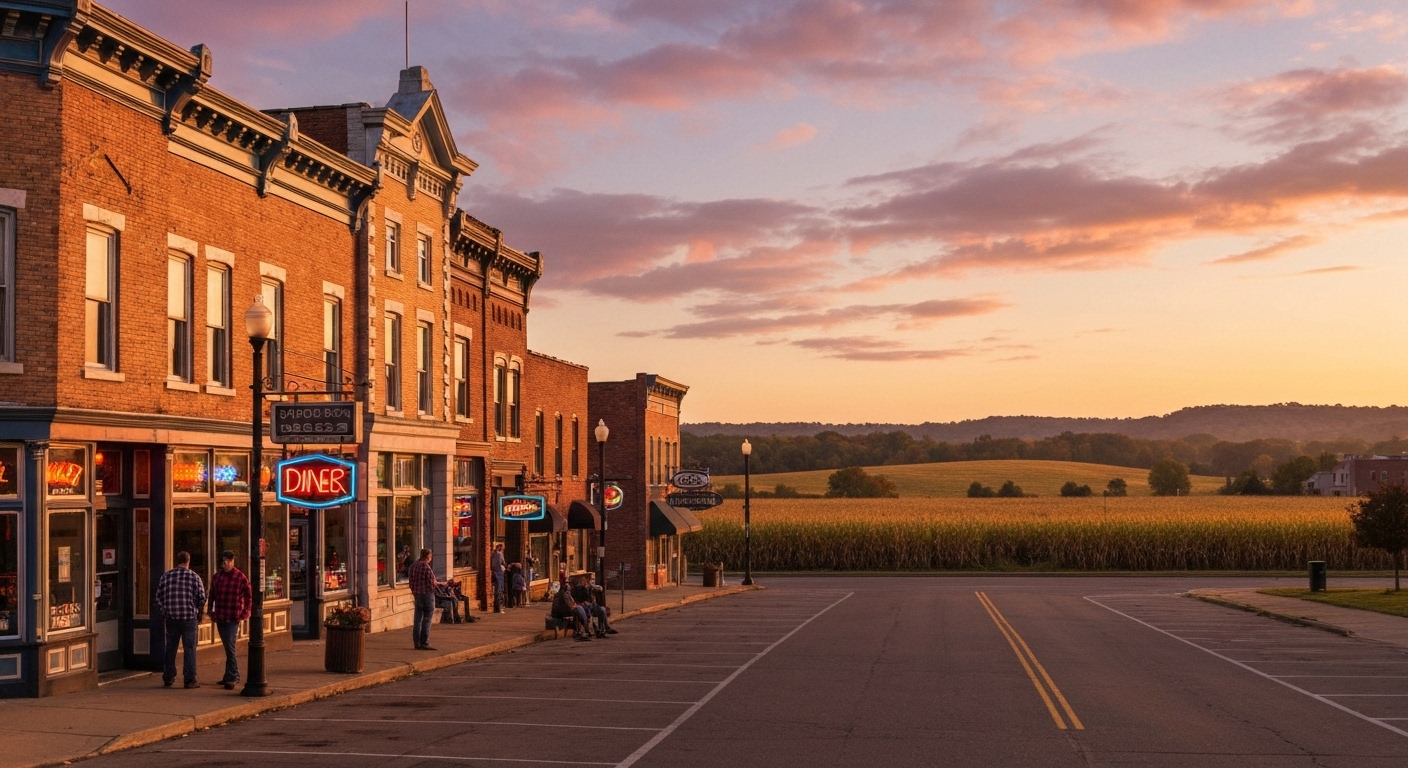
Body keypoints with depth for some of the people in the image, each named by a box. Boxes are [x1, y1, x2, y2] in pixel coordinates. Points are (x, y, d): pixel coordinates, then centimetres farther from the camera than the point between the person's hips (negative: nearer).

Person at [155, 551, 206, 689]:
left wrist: (164, 612, 19)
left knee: (170, 648, 12)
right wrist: (198, 613, 10)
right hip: (189, 617, -3)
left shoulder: (165, 576, 4)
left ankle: (168, 678, 17)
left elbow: (158, 597, 6)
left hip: (171, 618, 3)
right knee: (190, 649, 2)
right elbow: (202, 598, -6)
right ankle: (190, 680, 1)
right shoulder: (194, 576, -4)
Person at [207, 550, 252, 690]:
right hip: (220, 618, 5)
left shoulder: (241, 577, -6)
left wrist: (244, 613, -5)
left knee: (230, 647, -10)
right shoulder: (216, 577, 8)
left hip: (233, 618, -5)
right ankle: (234, 675, 25)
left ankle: (231, 678, -7)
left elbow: (249, 597, -3)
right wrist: (211, 611, 10)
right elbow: (212, 595, 16)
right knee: (227, 647, 14)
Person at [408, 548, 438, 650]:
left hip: (417, 595, 7)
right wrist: (438, 584, 5)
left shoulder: (412, 566, 6)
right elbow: (432, 583, -16)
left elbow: (411, 582, 11)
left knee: (418, 620, 9)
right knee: (426, 620, -2)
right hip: (427, 594, -7)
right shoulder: (426, 567, -17)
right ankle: (424, 643, -2)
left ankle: (417, 643, 12)